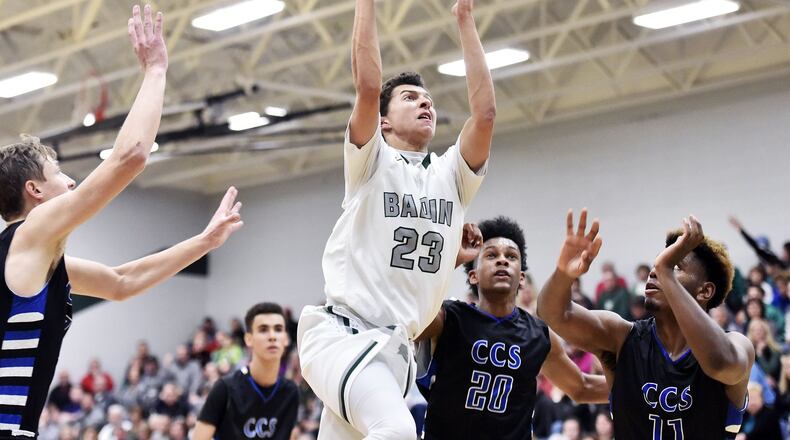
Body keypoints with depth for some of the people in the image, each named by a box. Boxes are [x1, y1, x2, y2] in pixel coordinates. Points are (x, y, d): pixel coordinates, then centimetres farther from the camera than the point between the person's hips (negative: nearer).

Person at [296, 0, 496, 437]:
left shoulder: (451, 177, 17)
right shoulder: (372, 164, 5)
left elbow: (485, 112, 4)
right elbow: (368, 87, -10)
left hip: (394, 348, 6)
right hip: (342, 333, -6)